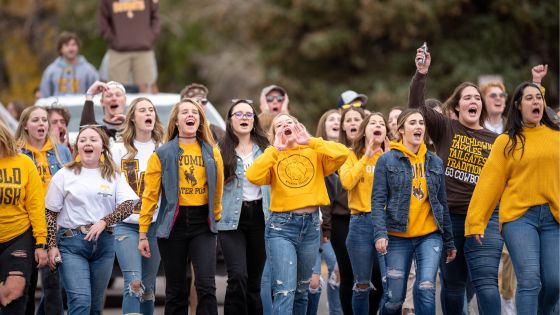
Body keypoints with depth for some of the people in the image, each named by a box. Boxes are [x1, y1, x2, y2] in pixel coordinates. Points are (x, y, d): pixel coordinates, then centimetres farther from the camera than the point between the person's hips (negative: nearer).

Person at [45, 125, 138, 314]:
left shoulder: (114, 176, 9)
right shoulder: (64, 175, 4)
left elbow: (128, 205, -3)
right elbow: (51, 213, 4)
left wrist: (104, 221, -18)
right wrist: (52, 246, -4)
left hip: (104, 242, 3)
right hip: (71, 243, -3)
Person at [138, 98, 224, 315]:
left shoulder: (212, 152, 6)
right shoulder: (162, 154, 1)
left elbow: (217, 190, 12)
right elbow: (150, 195, -1)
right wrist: (143, 234, -3)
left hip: (203, 224, 1)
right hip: (173, 224, -1)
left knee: (206, 286, -11)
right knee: (176, 291, 5)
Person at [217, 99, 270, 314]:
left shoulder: (264, 148, 8)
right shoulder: (221, 150, 0)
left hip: (259, 216, 3)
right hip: (232, 219, -3)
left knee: (255, 278, 8)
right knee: (238, 276, -16)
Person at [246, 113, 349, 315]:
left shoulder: (314, 153, 6)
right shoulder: (273, 156, 3)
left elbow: (343, 154, -12)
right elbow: (253, 176, -16)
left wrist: (311, 142, -11)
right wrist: (276, 149, -11)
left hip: (311, 225, 3)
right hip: (281, 226, -3)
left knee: (301, 291, 16)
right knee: (285, 292, -14)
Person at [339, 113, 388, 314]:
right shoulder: (353, 155, 3)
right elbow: (347, 182, -16)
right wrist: (366, 156, -11)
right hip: (361, 222, -3)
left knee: (384, 282, 9)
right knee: (362, 285, -5)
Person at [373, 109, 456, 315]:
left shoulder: (435, 162, 10)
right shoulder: (387, 161, 0)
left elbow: (442, 203, 14)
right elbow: (378, 201, -5)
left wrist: (449, 242, 13)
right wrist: (380, 234, -18)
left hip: (430, 236, 2)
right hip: (398, 237, -2)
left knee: (426, 289, -17)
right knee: (395, 298, 2)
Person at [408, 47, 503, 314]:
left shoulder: (495, 141, 9)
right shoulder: (445, 128, 4)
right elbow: (416, 105, -7)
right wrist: (421, 73, -18)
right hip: (448, 217, 0)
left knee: (486, 281, -12)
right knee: (452, 284, 10)